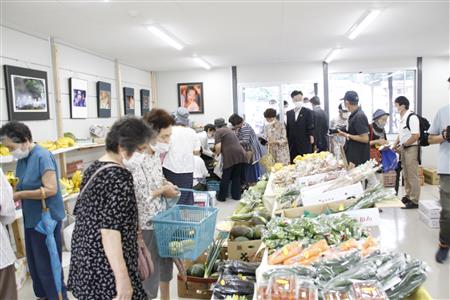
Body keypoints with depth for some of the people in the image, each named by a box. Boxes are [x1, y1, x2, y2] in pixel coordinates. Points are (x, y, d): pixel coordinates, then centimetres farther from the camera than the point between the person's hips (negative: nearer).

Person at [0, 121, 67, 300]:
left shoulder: (42, 156, -20)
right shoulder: (22, 158, 6)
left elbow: (51, 189, -25)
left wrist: (20, 195, -20)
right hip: (31, 218, 8)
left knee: (47, 264, 4)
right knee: (34, 262, 20)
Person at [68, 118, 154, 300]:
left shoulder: (94, 168, 6)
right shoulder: (119, 176, -21)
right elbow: (109, 230, -27)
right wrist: (123, 278, -27)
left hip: (85, 257, 9)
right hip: (105, 268, -9)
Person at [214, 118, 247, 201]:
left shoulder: (218, 132, 3)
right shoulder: (229, 130, 26)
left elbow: (218, 147, -9)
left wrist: (217, 153, 10)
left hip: (230, 156, -6)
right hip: (241, 155, 7)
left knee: (225, 178, 6)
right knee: (237, 177, 16)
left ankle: (221, 197, 16)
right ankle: (236, 195, 22)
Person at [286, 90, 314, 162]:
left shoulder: (308, 112, 0)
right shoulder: (289, 113, 11)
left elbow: (310, 128, -4)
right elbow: (287, 129, 12)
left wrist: (311, 139, -9)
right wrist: (286, 141, 8)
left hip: (305, 145, -3)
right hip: (292, 146, 4)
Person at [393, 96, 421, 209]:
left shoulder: (412, 117, -17)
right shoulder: (402, 118, 11)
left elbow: (416, 136, -23)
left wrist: (403, 145, -16)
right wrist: (396, 145, 9)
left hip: (411, 149, -9)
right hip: (403, 149, 9)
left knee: (413, 176, -3)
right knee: (406, 175, 17)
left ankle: (414, 201, 5)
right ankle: (408, 196, 28)